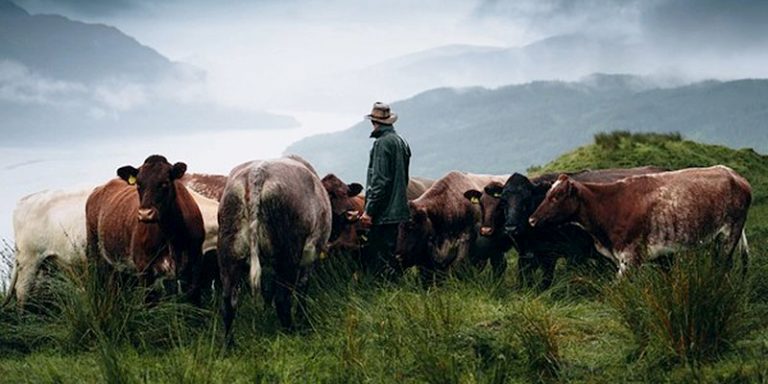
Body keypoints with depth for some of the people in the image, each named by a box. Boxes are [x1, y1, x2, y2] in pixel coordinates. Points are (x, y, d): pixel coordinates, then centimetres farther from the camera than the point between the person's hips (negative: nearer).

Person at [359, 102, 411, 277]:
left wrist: (369, 211, -18)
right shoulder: (401, 142, 14)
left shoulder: (382, 143, -14)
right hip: (398, 208, 9)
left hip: (382, 212, -9)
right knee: (389, 255, 15)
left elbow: (379, 180, -19)